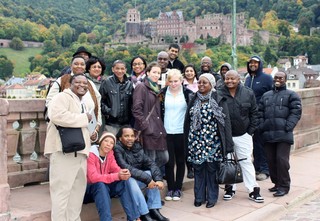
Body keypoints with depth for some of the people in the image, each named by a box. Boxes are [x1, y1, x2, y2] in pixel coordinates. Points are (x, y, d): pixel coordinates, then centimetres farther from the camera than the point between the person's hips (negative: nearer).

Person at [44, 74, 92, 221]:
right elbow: (57, 116, -25)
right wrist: (84, 118, -15)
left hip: (80, 151, 9)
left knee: (78, 189, 13)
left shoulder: (82, 103, 24)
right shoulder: (63, 97, -5)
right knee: (62, 189, -8)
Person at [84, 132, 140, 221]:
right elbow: (93, 177, -30)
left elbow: (116, 169, -7)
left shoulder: (110, 154, 3)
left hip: (104, 189, 6)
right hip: (89, 190, -6)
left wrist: (124, 173, -32)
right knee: (100, 184, -37)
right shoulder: (90, 155, -19)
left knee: (123, 181, -19)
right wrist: (117, 176, -39)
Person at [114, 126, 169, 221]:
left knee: (152, 175, -11)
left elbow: (150, 163, -4)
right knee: (131, 181, -35)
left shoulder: (137, 147, 3)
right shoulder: (117, 149, -18)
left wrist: (158, 179, -20)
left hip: (136, 179, 7)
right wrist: (147, 179, -30)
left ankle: (154, 210, -11)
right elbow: (127, 169, -28)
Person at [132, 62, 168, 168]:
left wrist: (161, 127, 12)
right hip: (148, 131, -8)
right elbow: (136, 110, -13)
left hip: (158, 130, 8)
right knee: (150, 161, -5)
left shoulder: (156, 89, 20)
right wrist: (146, 127, -15)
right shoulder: (141, 87, -5)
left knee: (164, 158, 6)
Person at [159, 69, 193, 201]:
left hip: (182, 132, 0)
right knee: (169, 161, 4)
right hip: (167, 132, 1)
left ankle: (178, 188, 19)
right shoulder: (163, 93, 2)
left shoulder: (187, 93, -1)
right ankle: (170, 188, 16)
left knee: (180, 161, 9)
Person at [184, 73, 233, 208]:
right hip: (196, 141, 3)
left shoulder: (218, 101, -2)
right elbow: (187, 121, 11)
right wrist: (187, 141, 6)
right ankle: (199, 197, 17)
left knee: (211, 169, 2)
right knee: (198, 168, 7)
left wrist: (227, 145, -11)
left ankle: (212, 197, 14)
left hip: (212, 141, -3)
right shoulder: (194, 101, 10)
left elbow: (225, 122, -6)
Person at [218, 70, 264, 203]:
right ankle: (230, 188, 24)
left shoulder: (248, 93, -1)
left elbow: (254, 113, 5)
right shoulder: (219, 94, -6)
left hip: (243, 135, 0)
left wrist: (251, 131, -1)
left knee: (246, 162, 3)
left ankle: (253, 190, 11)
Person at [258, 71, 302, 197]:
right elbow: (260, 112, 17)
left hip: (283, 135, -5)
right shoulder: (266, 95, 19)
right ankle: (277, 183, 22)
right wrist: (262, 126, 3)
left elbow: (296, 112, -3)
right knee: (271, 160, 8)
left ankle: (284, 186, 2)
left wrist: (288, 127, -12)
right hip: (268, 135, 5)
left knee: (282, 160, -8)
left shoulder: (291, 95, 5)